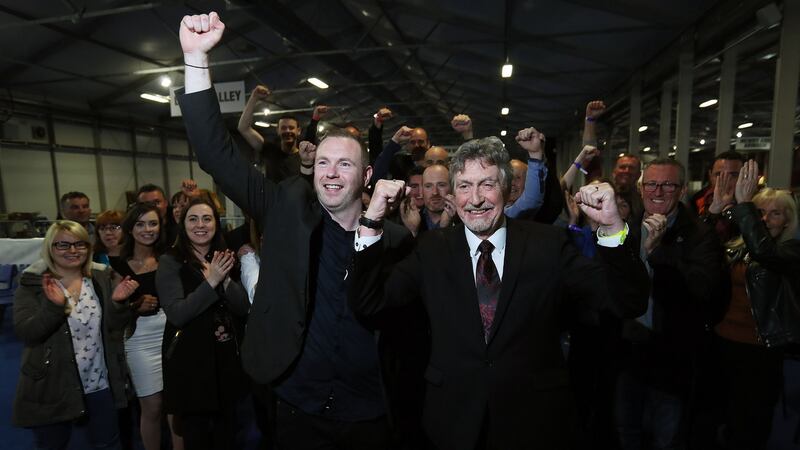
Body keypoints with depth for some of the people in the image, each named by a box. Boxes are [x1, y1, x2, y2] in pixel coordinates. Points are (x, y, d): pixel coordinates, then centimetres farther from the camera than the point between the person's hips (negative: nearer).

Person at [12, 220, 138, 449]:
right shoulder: (32, 284, -6)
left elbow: (114, 327, 1)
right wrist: (54, 305, -31)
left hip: (100, 386, 2)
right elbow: (25, 333, -15)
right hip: (51, 388, -2)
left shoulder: (101, 278, 1)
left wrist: (117, 302, -19)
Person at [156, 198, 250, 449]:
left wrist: (224, 280, -19)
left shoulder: (225, 260, 6)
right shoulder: (171, 262, -6)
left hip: (227, 357, 4)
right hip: (189, 360, -4)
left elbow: (244, 307, -3)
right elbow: (176, 314, -17)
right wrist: (210, 282, -24)